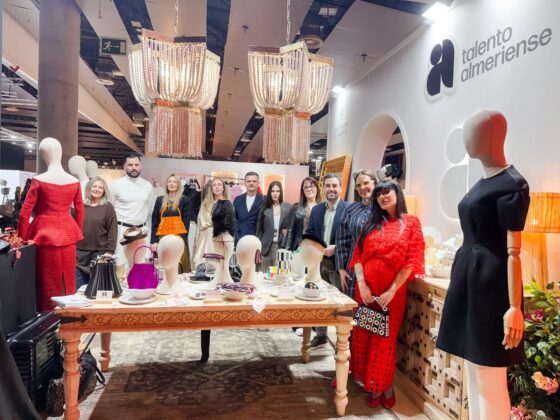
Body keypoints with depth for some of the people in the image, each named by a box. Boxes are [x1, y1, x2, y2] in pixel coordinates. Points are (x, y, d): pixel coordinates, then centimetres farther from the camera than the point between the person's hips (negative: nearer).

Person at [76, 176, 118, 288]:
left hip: (100, 253, -3)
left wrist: (109, 252, -10)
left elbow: (112, 231, -4)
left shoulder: (108, 207, -1)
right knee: (78, 288, 6)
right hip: (80, 253, 3)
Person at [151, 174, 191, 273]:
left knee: (179, 266, -5)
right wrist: (153, 240, 0)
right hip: (162, 237, 3)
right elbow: (154, 221, 10)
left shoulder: (184, 200, 4)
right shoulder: (159, 200, 12)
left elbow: (186, 221, 0)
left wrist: (183, 240, -10)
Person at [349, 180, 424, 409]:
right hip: (366, 290, 4)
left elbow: (411, 261, -8)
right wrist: (361, 285, -10)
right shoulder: (371, 224, 9)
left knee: (385, 340, 8)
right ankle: (368, 382, 32)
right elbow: (357, 256, 3)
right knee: (363, 336, 11)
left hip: (392, 292, -3)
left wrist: (392, 291, -14)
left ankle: (382, 386, 27)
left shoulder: (411, 223, -1)